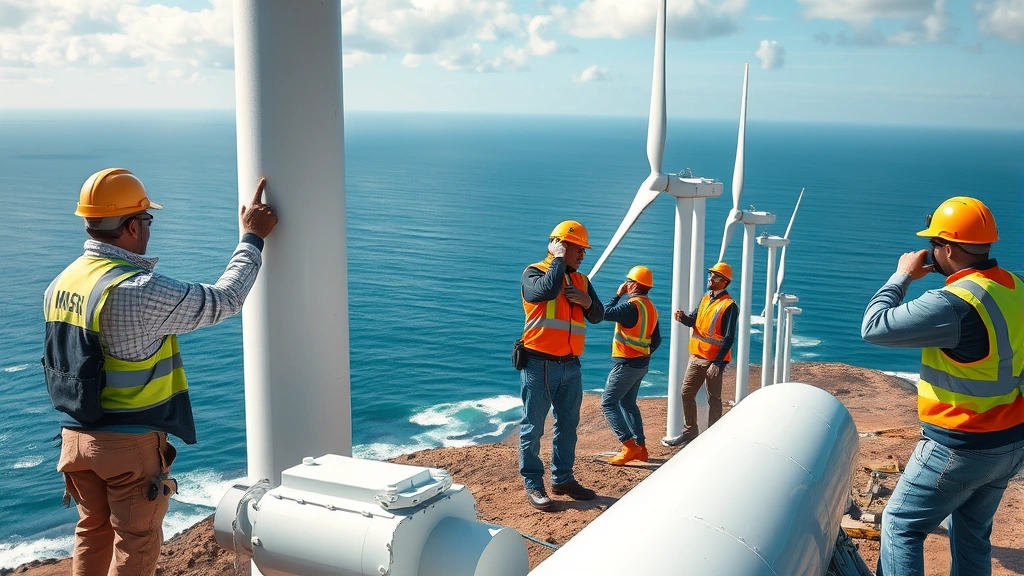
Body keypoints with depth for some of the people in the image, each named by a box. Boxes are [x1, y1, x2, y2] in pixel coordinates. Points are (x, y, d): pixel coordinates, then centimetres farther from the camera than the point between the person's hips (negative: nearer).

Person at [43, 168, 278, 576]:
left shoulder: (60, 285, 3)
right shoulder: (139, 290, -24)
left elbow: (66, 359, 12)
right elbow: (223, 301, -17)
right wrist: (252, 238, -6)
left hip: (76, 435, 8)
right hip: (130, 443, -8)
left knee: (93, 533, 21)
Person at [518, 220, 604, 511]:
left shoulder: (582, 280, 13)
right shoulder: (534, 273, -6)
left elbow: (598, 316, 12)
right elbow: (547, 290, -27)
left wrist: (588, 302, -9)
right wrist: (558, 260, -14)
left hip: (570, 365, 7)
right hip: (539, 364, -7)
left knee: (568, 425, 14)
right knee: (533, 427, 0)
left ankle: (562, 479, 26)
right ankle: (533, 485, 8)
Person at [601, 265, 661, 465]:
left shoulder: (632, 306, -20)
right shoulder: (651, 308, 10)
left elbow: (606, 312, -24)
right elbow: (656, 340, 15)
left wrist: (618, 294, -11)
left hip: (626, 364, -9)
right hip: (641, 364, 9)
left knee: (608, 403, -6)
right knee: (628, 403, 19)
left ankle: (629, 446, -13)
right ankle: (640, 446, 18)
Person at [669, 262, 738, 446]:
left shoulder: (729, 306, -14)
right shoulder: (706, 298, 10)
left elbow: (729, 338, -17)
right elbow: (693, 321, 12)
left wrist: (717, 363, -22)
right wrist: (683, 317, -12)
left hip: (713, 360, -8)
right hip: (696, 356, 8)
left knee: (713, 399, 3)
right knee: (687, 393, 11)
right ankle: (690, 431, 24)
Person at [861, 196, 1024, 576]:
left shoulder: (954, 303, -26)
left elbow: (874, 327, -22)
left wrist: (902, 276, -9)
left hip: (961, 448, -8)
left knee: (901, 525, 5)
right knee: (973, 534, 20)